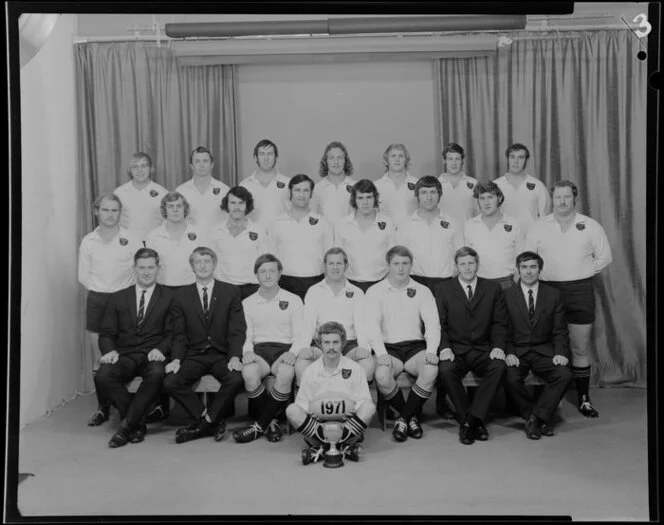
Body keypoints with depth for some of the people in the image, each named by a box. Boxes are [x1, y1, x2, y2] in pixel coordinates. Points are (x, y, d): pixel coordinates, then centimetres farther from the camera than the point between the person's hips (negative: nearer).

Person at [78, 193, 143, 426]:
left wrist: (125, 293, -3)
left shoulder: (132, 240, -3)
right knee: (98, 357, 4)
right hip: (96, 301, 2)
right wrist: (100, 291, 0)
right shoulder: (88, 242, 3)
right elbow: (83, 277, 8)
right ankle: (102, 407, 14)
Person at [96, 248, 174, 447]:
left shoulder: (169, 298, 10)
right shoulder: (118, 298, 17)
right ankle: (138, 423, -12)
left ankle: (126, 426, -22)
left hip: (152, 356, -2)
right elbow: (106, 333, 12)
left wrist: (160, 349, -17)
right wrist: (110, 350, -9)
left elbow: (173, 333, 3)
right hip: (125, 355, 2)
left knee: (157, 374, -37)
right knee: (103, 375, -29)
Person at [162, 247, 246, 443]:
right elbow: (179, 334, 6)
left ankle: (204, 423, -11)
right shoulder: (181, 296, 10)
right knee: (170, 383, -25)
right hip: (193, 355, 2)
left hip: (222, 355, -1)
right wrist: (176, 359, -11)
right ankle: (214, 422, -12)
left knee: (236, 379, -32)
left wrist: (235, 357, -17)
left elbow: (237, 330, -1)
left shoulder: (231, 292, 6)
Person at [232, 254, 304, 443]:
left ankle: (260, 425, -22)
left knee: (286, 373, -36)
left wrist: (293, 352, -14)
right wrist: (247, 351, -11)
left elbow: (299, 335, 6)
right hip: (259, 349, 1)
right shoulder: (247, 303, 16)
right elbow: (246, 335, 11)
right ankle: (271, 422, -16)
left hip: (284, 349, -1)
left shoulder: (293, 300, 11)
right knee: (249, 372, -34)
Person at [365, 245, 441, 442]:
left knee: (431, 370, -30)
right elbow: (372, 326, -6)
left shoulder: (422, 291, 10)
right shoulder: (375, 292, 5)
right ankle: (411, 416, -5)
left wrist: (431, 351, -18)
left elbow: (433, 324, 1)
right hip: (388, 347, -1)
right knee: (382, 375, -32)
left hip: (416, 346, 1)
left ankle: (403, 418, -10)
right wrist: (381, 353, -23)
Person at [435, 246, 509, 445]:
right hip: (455, 350, -1)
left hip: (483, 350, 1)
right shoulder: (443, 290, 9)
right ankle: (475, 421, -18)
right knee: (445, 370, -33)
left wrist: (498, 346, -11)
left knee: (499, 367, -31)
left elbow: (499, 323, 7)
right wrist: (444, 347, -15)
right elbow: (439, 324, 2)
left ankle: (470, 420, -25)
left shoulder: (493, 289, 12)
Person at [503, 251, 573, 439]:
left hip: (544, 351, 2)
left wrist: (561, 353, -11)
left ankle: (535, 418, -14)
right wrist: (508, 353, -16)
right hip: (516, 351, -1)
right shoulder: (507, 295, 3)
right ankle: (542, 419, -10)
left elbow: (560, 331, 7)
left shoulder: (553, 295, 7)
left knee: (564, 374, -27)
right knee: (510, 378, -31)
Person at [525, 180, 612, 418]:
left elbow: (605, 257, 9)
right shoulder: (539, 227, 4)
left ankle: (584, 399, 14)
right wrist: (539, 274, 0)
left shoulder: (590, 226, 3)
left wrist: (583, 272, 4)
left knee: (580, 349, 5)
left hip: (580, 291, 0)